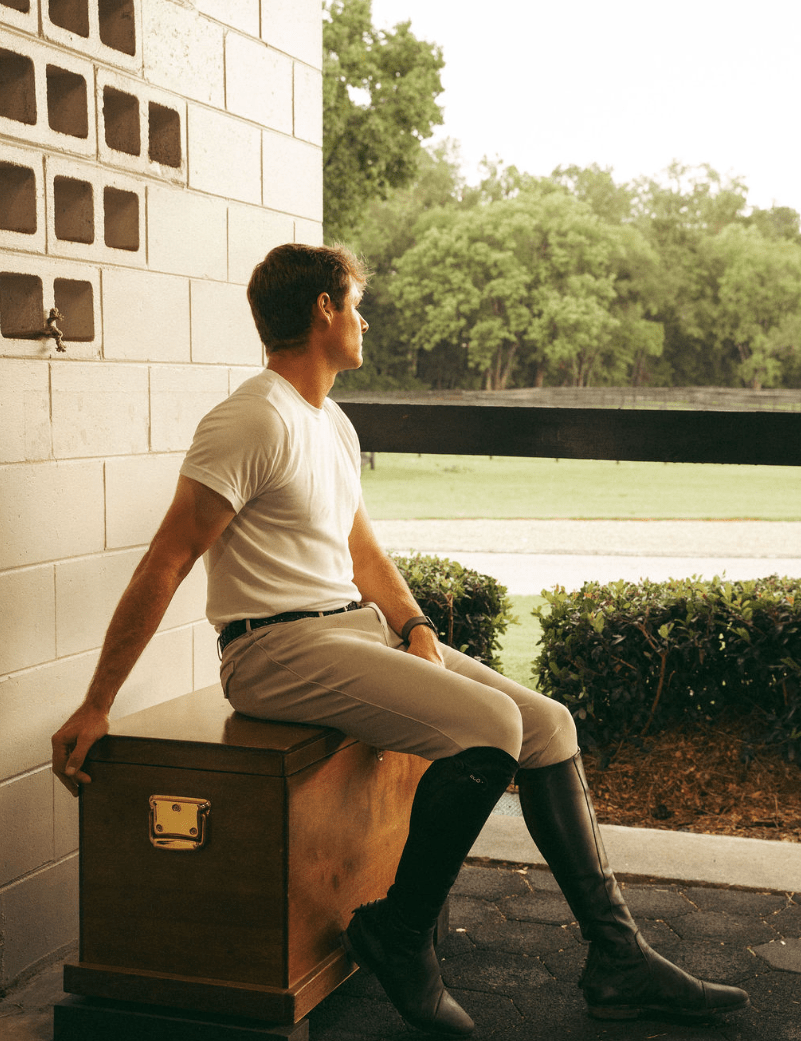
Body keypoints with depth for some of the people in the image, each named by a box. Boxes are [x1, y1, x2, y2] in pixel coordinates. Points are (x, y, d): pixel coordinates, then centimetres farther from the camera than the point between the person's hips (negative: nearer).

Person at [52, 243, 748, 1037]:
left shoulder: (335, 426, 17)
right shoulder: (254, 421, -14)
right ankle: (396, 935, -5)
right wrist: (94, 708, -16)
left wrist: (414, 626, 4)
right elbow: (164, 566, -16)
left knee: (548, 724, -1)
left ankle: (618, 961, 6)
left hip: (359, 628, 9)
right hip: (278, 650, -9)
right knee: (487, 728, -26)